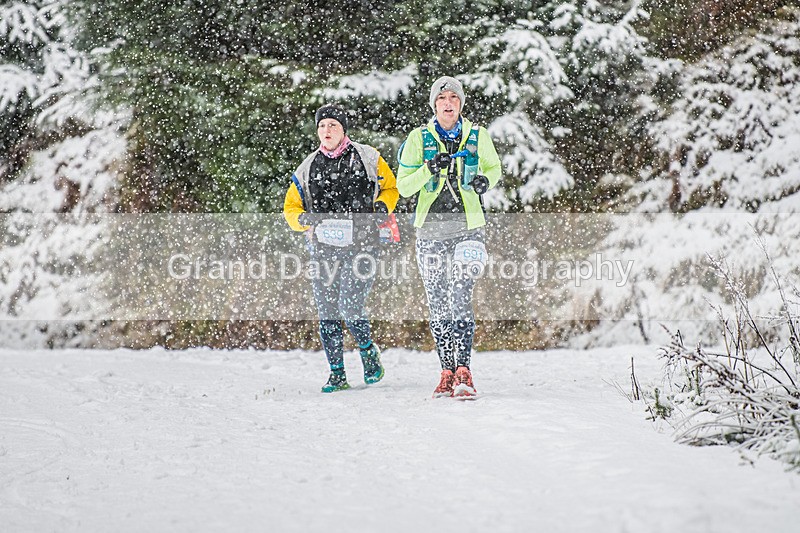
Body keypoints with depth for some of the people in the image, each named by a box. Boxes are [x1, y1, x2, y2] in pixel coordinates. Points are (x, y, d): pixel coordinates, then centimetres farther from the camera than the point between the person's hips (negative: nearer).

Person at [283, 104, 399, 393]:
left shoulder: (367, 158, 5)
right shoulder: (307, 168, 11)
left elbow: (391, 187, 16)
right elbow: (290, 207, 15)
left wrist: (382, 206, -5)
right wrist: (304, 218, -7)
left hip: (361, 244, -3)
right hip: (323, 247, 3)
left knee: (351, 308, -13)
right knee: (327, 312, 0)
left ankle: (370, 353, 15)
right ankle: (337, 374, 11)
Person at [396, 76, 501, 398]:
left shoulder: (477, 137, 6)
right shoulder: (419, 138, 5)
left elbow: (493, 167, 22)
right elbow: (403, 186, 2)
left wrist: (485, 181, -1)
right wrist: (430, 169, -16)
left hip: (467, 225, -1)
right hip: (430, 228, 1)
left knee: (460, 298, -15)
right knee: (437, 303, 2)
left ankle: (463, 371, -17)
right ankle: (447, 371, 10)